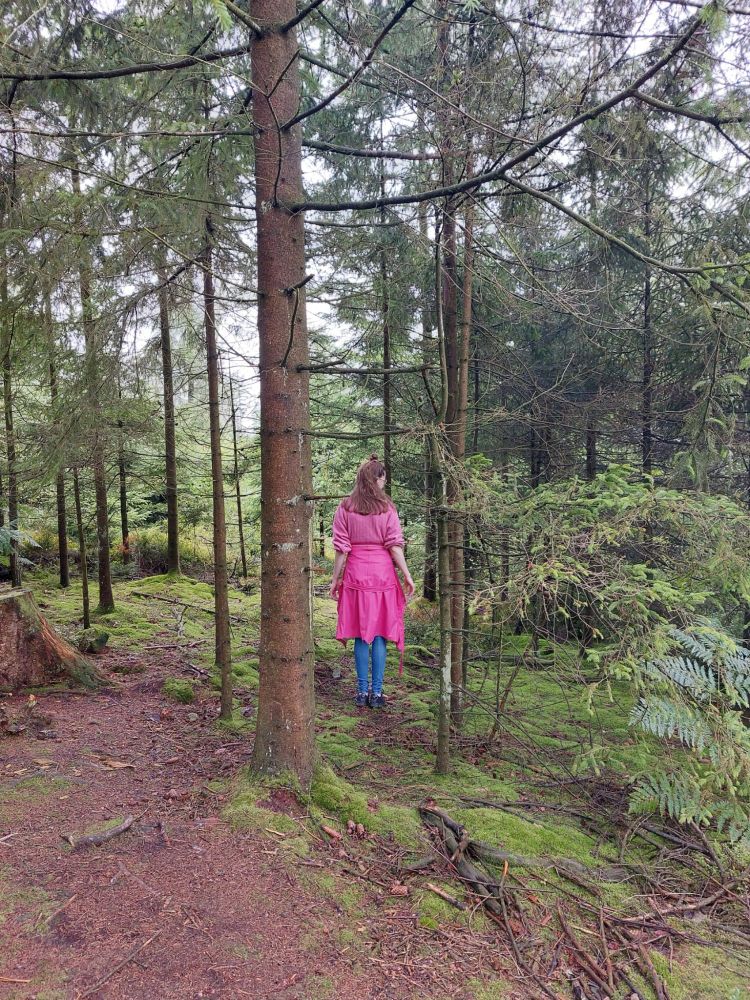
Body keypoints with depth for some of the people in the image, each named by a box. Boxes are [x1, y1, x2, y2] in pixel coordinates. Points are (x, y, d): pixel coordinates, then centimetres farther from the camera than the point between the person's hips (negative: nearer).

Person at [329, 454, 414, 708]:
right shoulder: (386, 507, -3)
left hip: (356, 574, 1)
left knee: (361, 634, 8)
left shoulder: (345, 508, -1)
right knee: (380, 633, 5)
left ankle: (362, 692, 11)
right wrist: (407, 575, 0)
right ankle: (377, 692, 8)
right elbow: (395, 545, -5)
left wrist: (335, 578, 6)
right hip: (383, 573, -1)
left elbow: (341, 548, -2)